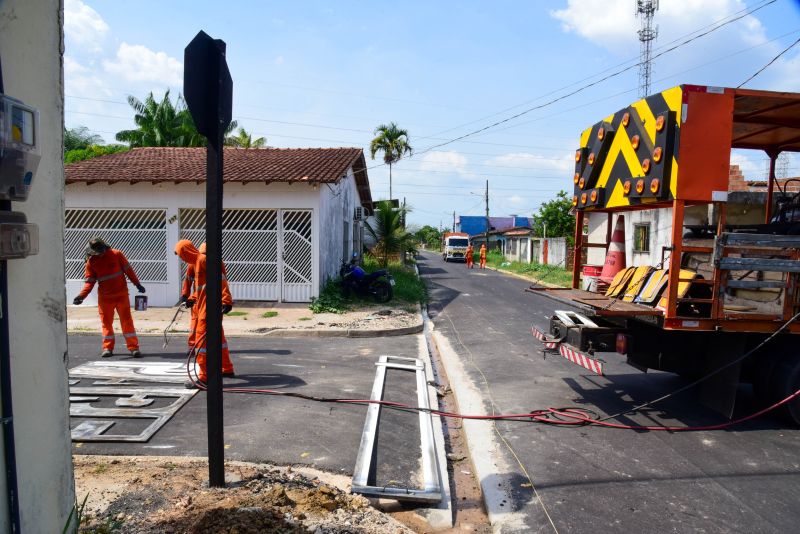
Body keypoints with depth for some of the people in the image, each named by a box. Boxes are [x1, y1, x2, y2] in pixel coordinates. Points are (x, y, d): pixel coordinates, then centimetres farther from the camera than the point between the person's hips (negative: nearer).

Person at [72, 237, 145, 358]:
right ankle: (108, 348, 18)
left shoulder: (116, 254, -5)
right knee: (106, 322, 8)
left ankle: (133, 347, -2)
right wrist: (82, 295, -16)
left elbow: (128, 269, 2)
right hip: (104, 297, 2)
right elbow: (89, 281, -2)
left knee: (126, 320, -2)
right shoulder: (91, 262, -2)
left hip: (121, 294, -1)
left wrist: (137, 284, 2)